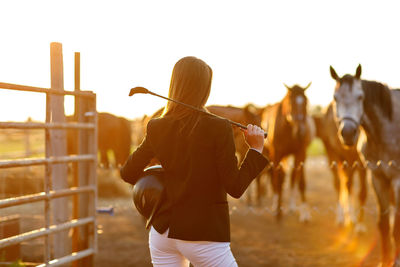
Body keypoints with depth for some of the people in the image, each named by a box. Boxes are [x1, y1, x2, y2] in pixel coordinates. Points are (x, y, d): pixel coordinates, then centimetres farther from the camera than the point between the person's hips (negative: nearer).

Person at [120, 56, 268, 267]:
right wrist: (256, 149, -5)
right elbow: (235, 188, -13)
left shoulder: (157, 128, -1)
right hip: (203, 235, -5)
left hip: (162, 231, 5)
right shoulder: (219, 128, -14)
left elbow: (128, 173, 10)